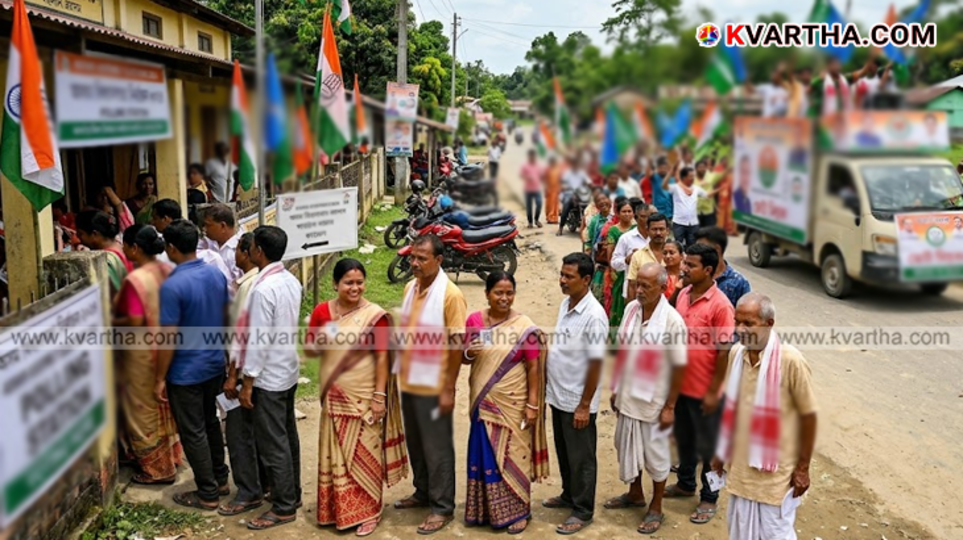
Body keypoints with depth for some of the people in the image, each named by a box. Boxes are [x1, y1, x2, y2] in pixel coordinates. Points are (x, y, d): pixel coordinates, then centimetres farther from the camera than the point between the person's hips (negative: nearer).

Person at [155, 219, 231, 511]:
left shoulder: (172, 285, -23)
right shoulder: (217, 274, -2)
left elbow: (169, 336, -20)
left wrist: (160, 378, -11)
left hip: (186, 372, -7)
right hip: (215, 364, 7)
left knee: (193, 432, 7)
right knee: (210, 422, 22)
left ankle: (207, 494, 17)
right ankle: (220, 480, 34)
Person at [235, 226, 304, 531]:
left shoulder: (263, 289, -23)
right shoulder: (291, 281, 4)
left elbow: (258, 340, -22)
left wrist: (247, 382, -15)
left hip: (269, 376, -9)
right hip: (288, 370, 9)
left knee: (273, 444, 1)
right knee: (287, 436, 19)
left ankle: (284, 508, 11)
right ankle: (292, 493, 31)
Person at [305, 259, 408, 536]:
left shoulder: (375, 315, -10)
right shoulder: (322, 311, 0)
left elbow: (382, 357, -9)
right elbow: (309, 351, 5)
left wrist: (379, 396, -13)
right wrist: (320, 340, -17)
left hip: (364, 397, -4)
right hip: (334, 396, 4)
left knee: (364, 454, 4)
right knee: (335, 454, 13)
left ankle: (367, 512, 18)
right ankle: (337, 509, 28)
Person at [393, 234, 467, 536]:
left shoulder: (450, 294, -16)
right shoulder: (410, 288, 6)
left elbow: (457, 343, -16)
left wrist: (449, 389, -17)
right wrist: (400, 375, 13)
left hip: (433, 387, -7)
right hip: (408, 383, 7)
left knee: (437, 448, 4)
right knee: (415, 444, 19)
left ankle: (442, 507, 17)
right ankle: (423, 493, 37)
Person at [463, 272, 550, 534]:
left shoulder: (525, 328, -11)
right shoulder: (474, 320, -1)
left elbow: (533, 367, -8)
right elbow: (465, 358, 9)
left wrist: (532, 405, -10)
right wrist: (469, 352, -15)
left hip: (512, 404, -4)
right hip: (483, 402, 4)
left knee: (512, 456, 5)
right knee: (484, 455, 12)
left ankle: (517, 511, 20)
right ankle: (484, 509, 27)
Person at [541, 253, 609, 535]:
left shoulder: (594, 315, -22)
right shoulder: (565, 304, 4)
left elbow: (595, 363, -20)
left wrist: (584, 405, -18)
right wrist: (550, 387, 16)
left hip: (577, 401, -8)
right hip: (558, 395, 8)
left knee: (581, 458, 8)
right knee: (564, 453, 22)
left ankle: (583, 510, 22)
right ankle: (569, 495, 40)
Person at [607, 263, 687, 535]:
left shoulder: (672, 320, -20)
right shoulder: (631, 309, -3)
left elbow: (679, 367, -15)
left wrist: (670, 407, -12)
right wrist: (615, 388, 11)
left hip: (653, 402, -6)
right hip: (627, 397, 6)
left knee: (656, 455, 11)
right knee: (627, 447, 21)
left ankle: (656, 508, 29)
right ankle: (635, 494, 43)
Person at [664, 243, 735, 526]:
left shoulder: (720, 305, -19)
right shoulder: (683, 295, 2)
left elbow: (724, 351, -17)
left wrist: (713, 391, -16)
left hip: (704, 390, -7)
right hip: (680, 384, 7)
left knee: (708, 446, 9)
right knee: (684, 438, 22)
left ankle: (709, 498, 25)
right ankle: (685, 484, 41)